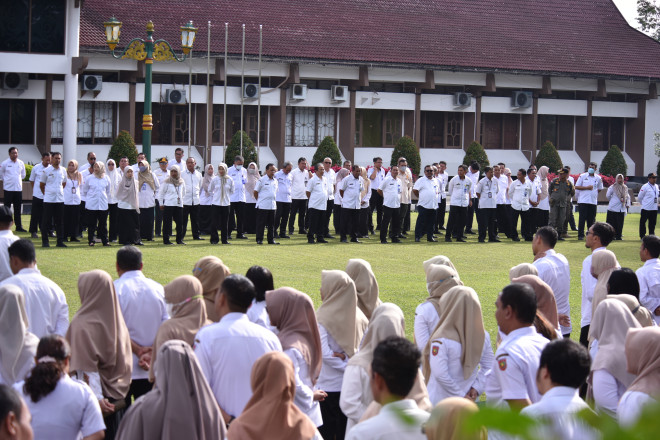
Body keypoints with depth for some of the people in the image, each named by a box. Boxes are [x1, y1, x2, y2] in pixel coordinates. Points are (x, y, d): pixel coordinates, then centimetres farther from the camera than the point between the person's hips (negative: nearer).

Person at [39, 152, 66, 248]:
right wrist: (46, 193, 8)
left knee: (59, 222, 4)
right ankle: (45, 241, 7)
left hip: (60, 199, 3)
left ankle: (60, 241, 9)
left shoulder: (63, 171, 7)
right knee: (46, 221, 0)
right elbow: (42, 185, 5)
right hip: (48, 199, -3)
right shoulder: (46, 171, -3)